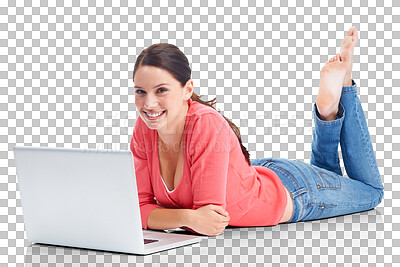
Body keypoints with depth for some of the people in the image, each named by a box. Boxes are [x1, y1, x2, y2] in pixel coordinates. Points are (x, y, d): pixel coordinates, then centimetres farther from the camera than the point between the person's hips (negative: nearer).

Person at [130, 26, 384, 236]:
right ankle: (328, 115, 32)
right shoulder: (145, 128, -23)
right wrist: (187, 217, -40)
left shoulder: (207, 125, -41)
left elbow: (211, 218, -37)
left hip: (289, 188, -5)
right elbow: (142, 205, -21)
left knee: (371, 191, 25)